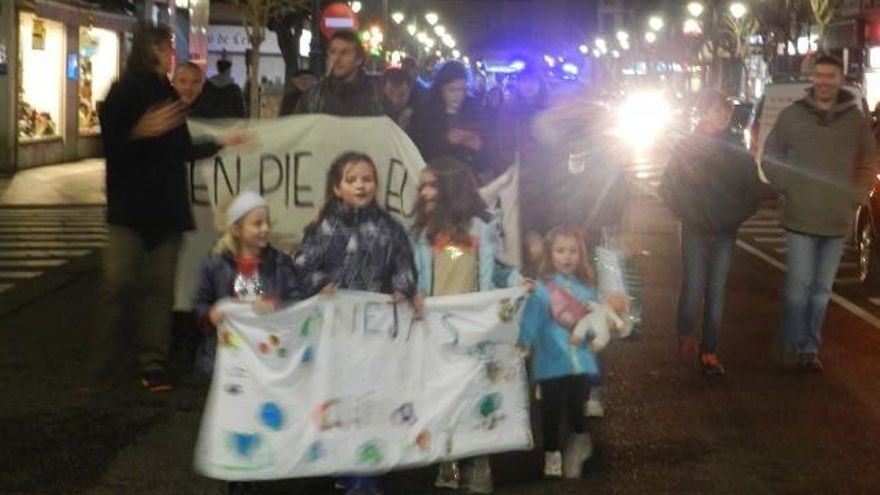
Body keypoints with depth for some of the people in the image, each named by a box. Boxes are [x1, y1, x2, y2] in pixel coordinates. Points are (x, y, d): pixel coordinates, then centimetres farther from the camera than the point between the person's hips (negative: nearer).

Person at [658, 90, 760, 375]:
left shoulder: (738, 152, 4)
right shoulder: (686, 148, 0)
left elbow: (751, 194, 8)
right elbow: (668, 189, 2)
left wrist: (731, 218, -3)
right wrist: (688, 214, -6)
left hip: (724, 233, 2)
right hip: (694, 231, -2)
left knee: (716, 291, 2)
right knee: (693, 287, -7)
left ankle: (710, 352, 6)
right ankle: (685, 336, 19)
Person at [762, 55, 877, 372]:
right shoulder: (792, 115, -2)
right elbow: (770, 158, 7)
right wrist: (787, 190, -1)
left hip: (837, 222, 2)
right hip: (800, 218, -2)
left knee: (821, 289, 9)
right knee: (799, 286, -2)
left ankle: (810, 348, 17)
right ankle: (794, 348, 8)